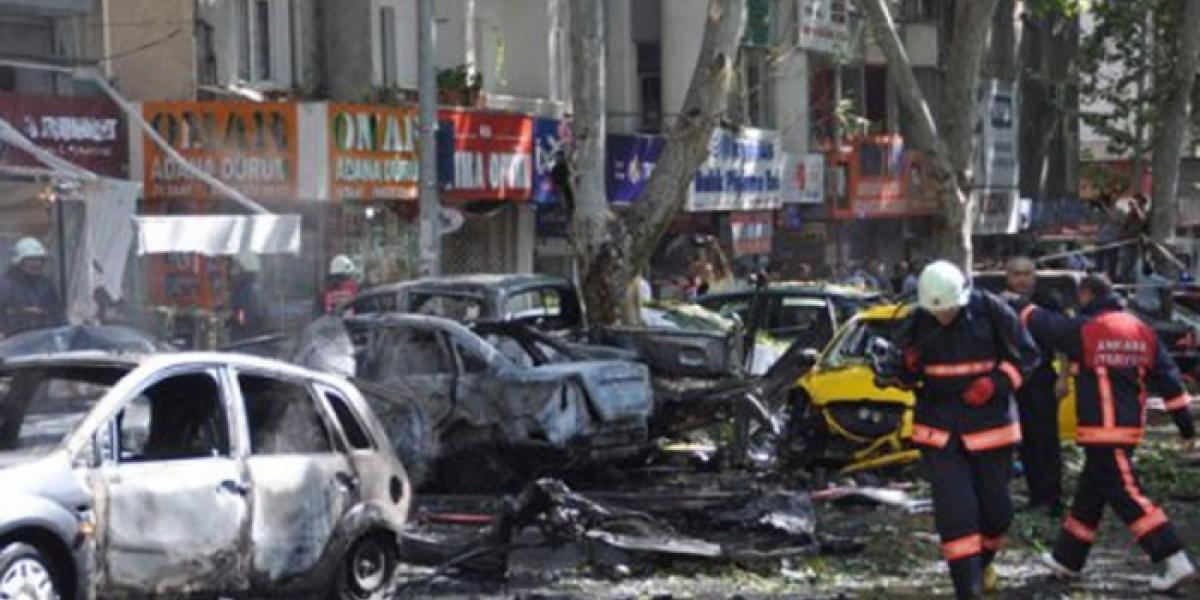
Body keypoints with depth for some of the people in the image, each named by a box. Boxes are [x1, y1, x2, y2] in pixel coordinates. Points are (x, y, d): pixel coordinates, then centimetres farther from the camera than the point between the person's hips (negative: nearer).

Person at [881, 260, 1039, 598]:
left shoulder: (992, 312, -11)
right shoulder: (917, 322, -4)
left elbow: (1025, 355, -2)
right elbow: (905, 378, 6)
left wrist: (996, 383, -17)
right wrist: (907, 368, -18)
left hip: (989, 427, 0)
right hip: (939, 430, 0)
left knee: (996, 508, 10)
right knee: (955, 511, -10)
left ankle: (983, 561, 40)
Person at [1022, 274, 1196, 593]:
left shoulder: (1084, 329, -12)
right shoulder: (1142, 330, 8)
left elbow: (1044, 324, 0)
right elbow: (1167, 375, 8)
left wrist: (1024, 310, 21)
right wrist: (1184, 419, 11)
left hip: (1103, 429, -8)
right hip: (1131, 424, 8)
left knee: (1126, 495, -7)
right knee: (1089, 492, 18)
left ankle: (1174, 561, -14)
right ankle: (1066, 559, 28)